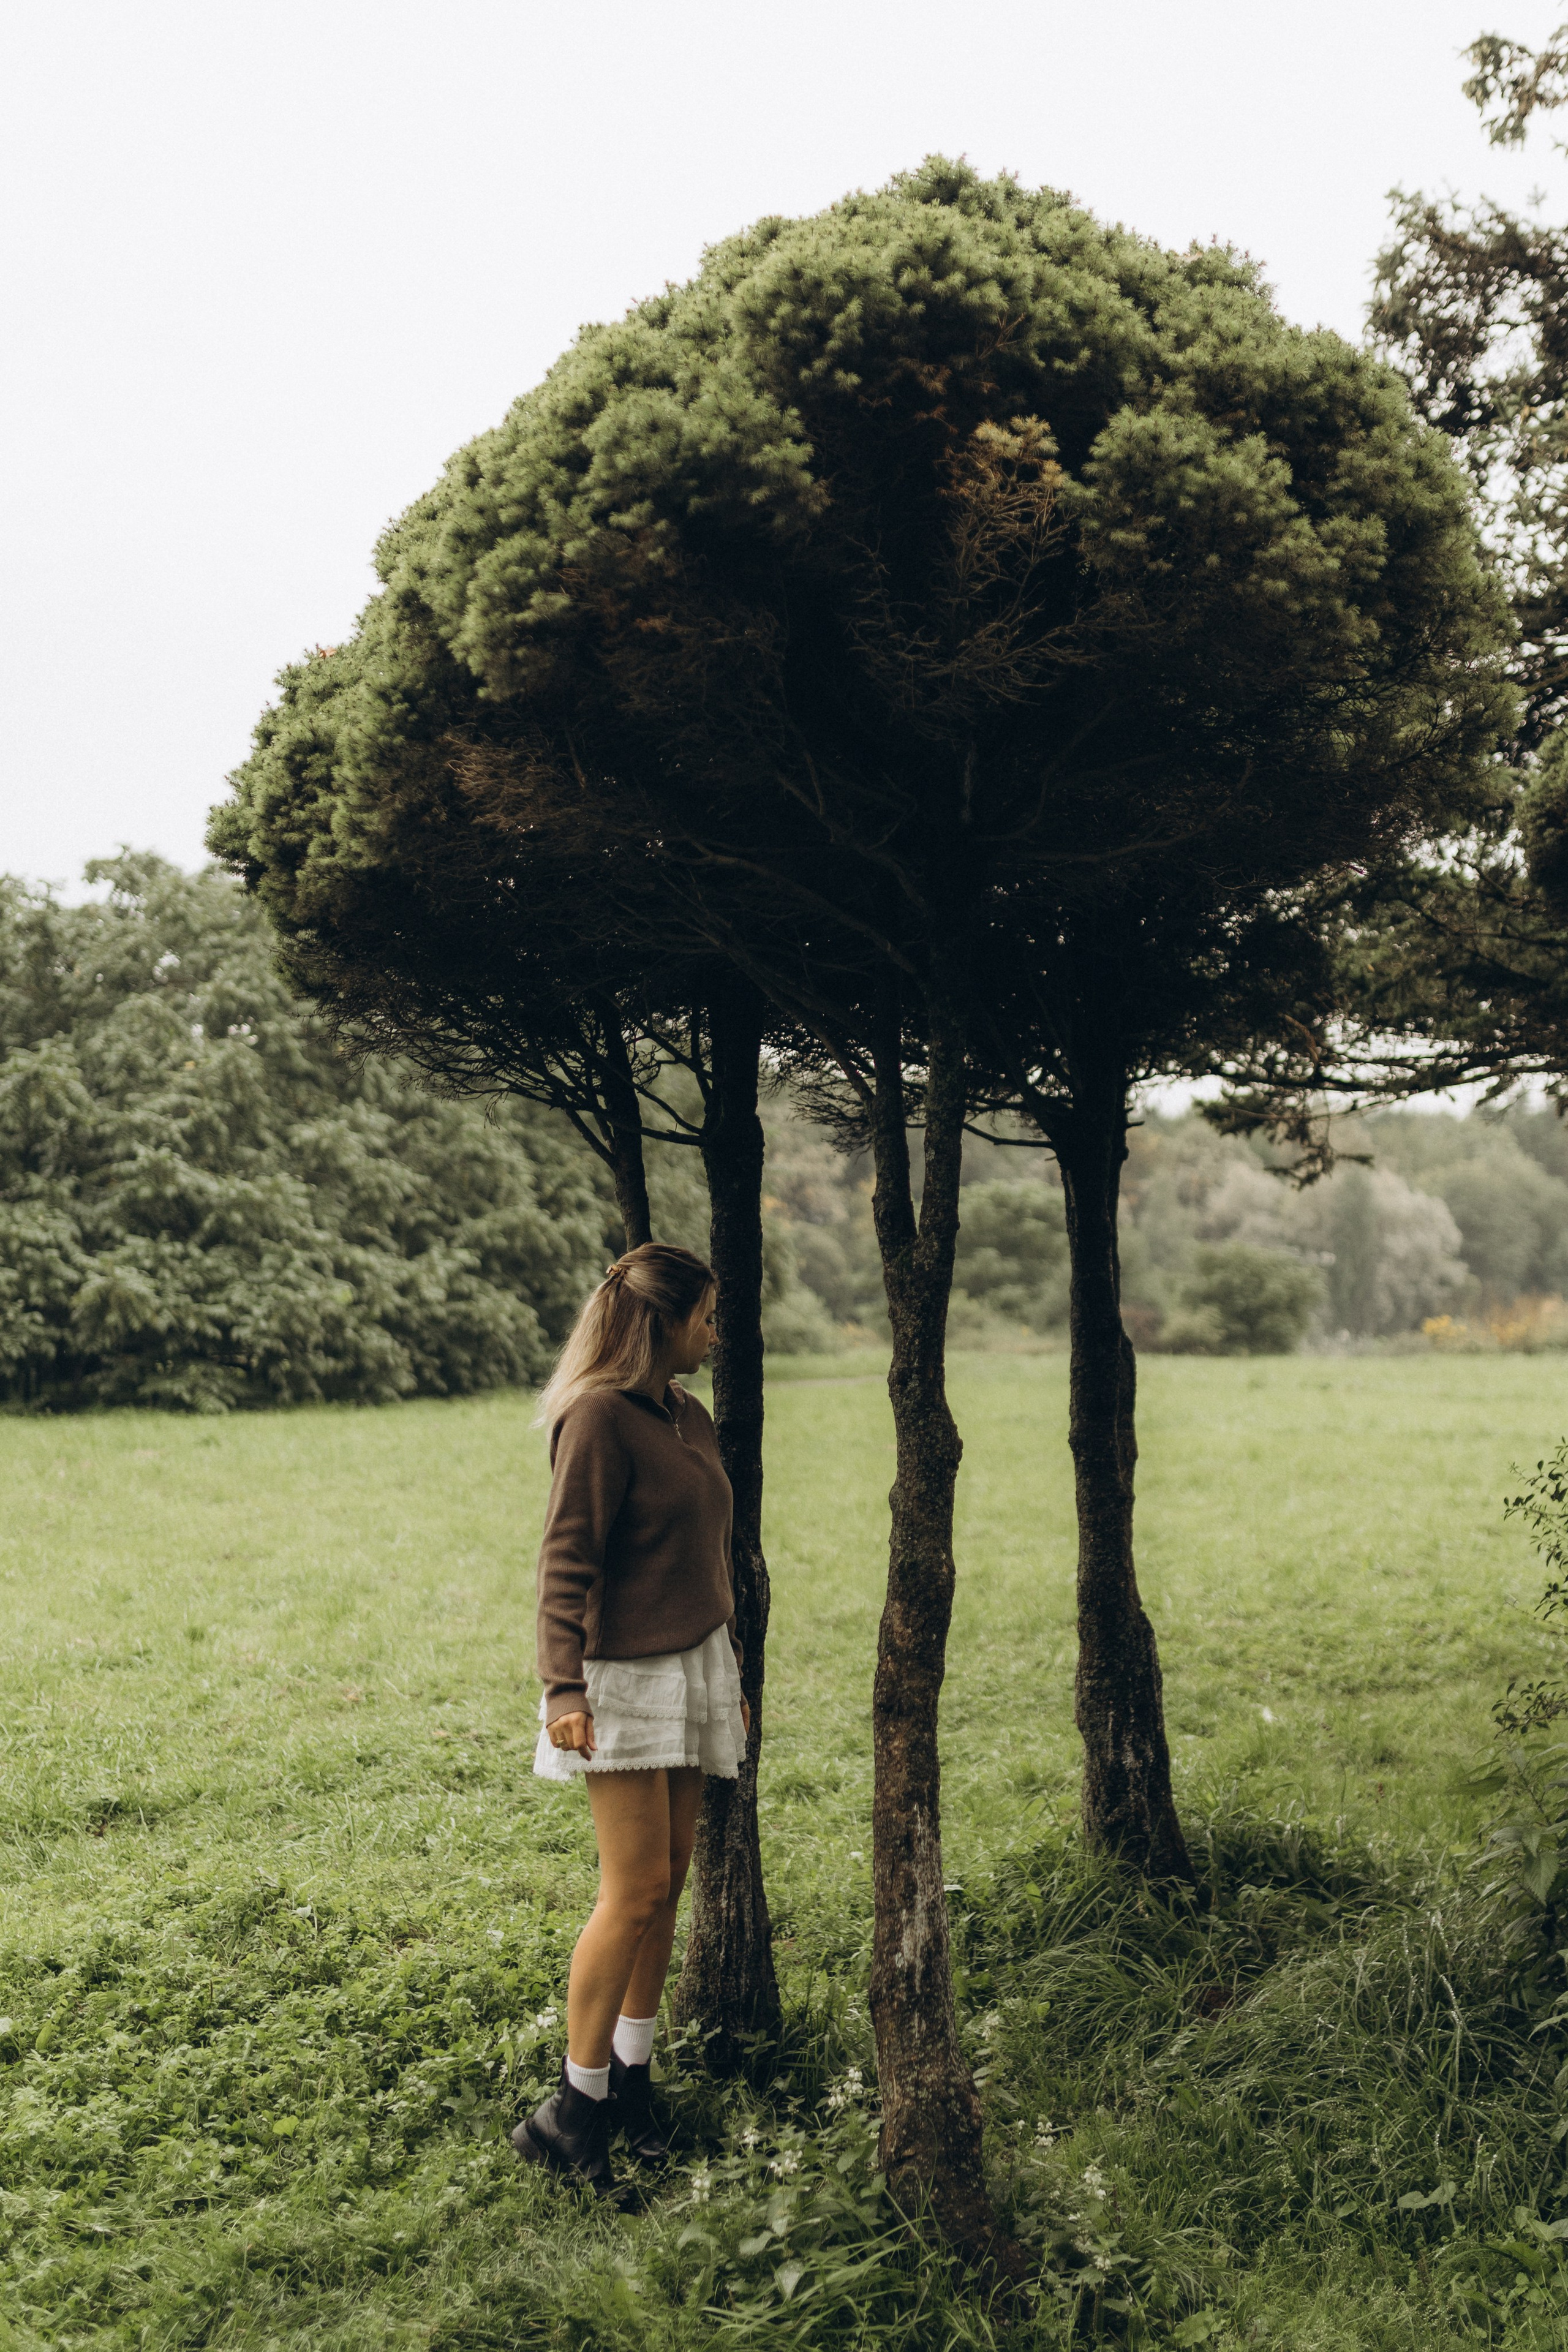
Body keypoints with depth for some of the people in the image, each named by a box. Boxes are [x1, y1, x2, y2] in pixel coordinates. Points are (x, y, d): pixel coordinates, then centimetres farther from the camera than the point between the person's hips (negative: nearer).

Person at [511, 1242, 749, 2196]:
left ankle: (631, 2079, 21)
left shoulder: (691, 1417, 12)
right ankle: (572, 2109, 4)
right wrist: (564, 1686, -25)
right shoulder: (600, 1418, -13)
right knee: (636, 1889, -7)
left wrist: (732, 1676, 23)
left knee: (669, 1883, 10)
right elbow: (567, 1562, -17)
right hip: (625, 1677, -8)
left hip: (694, 1670, 8)